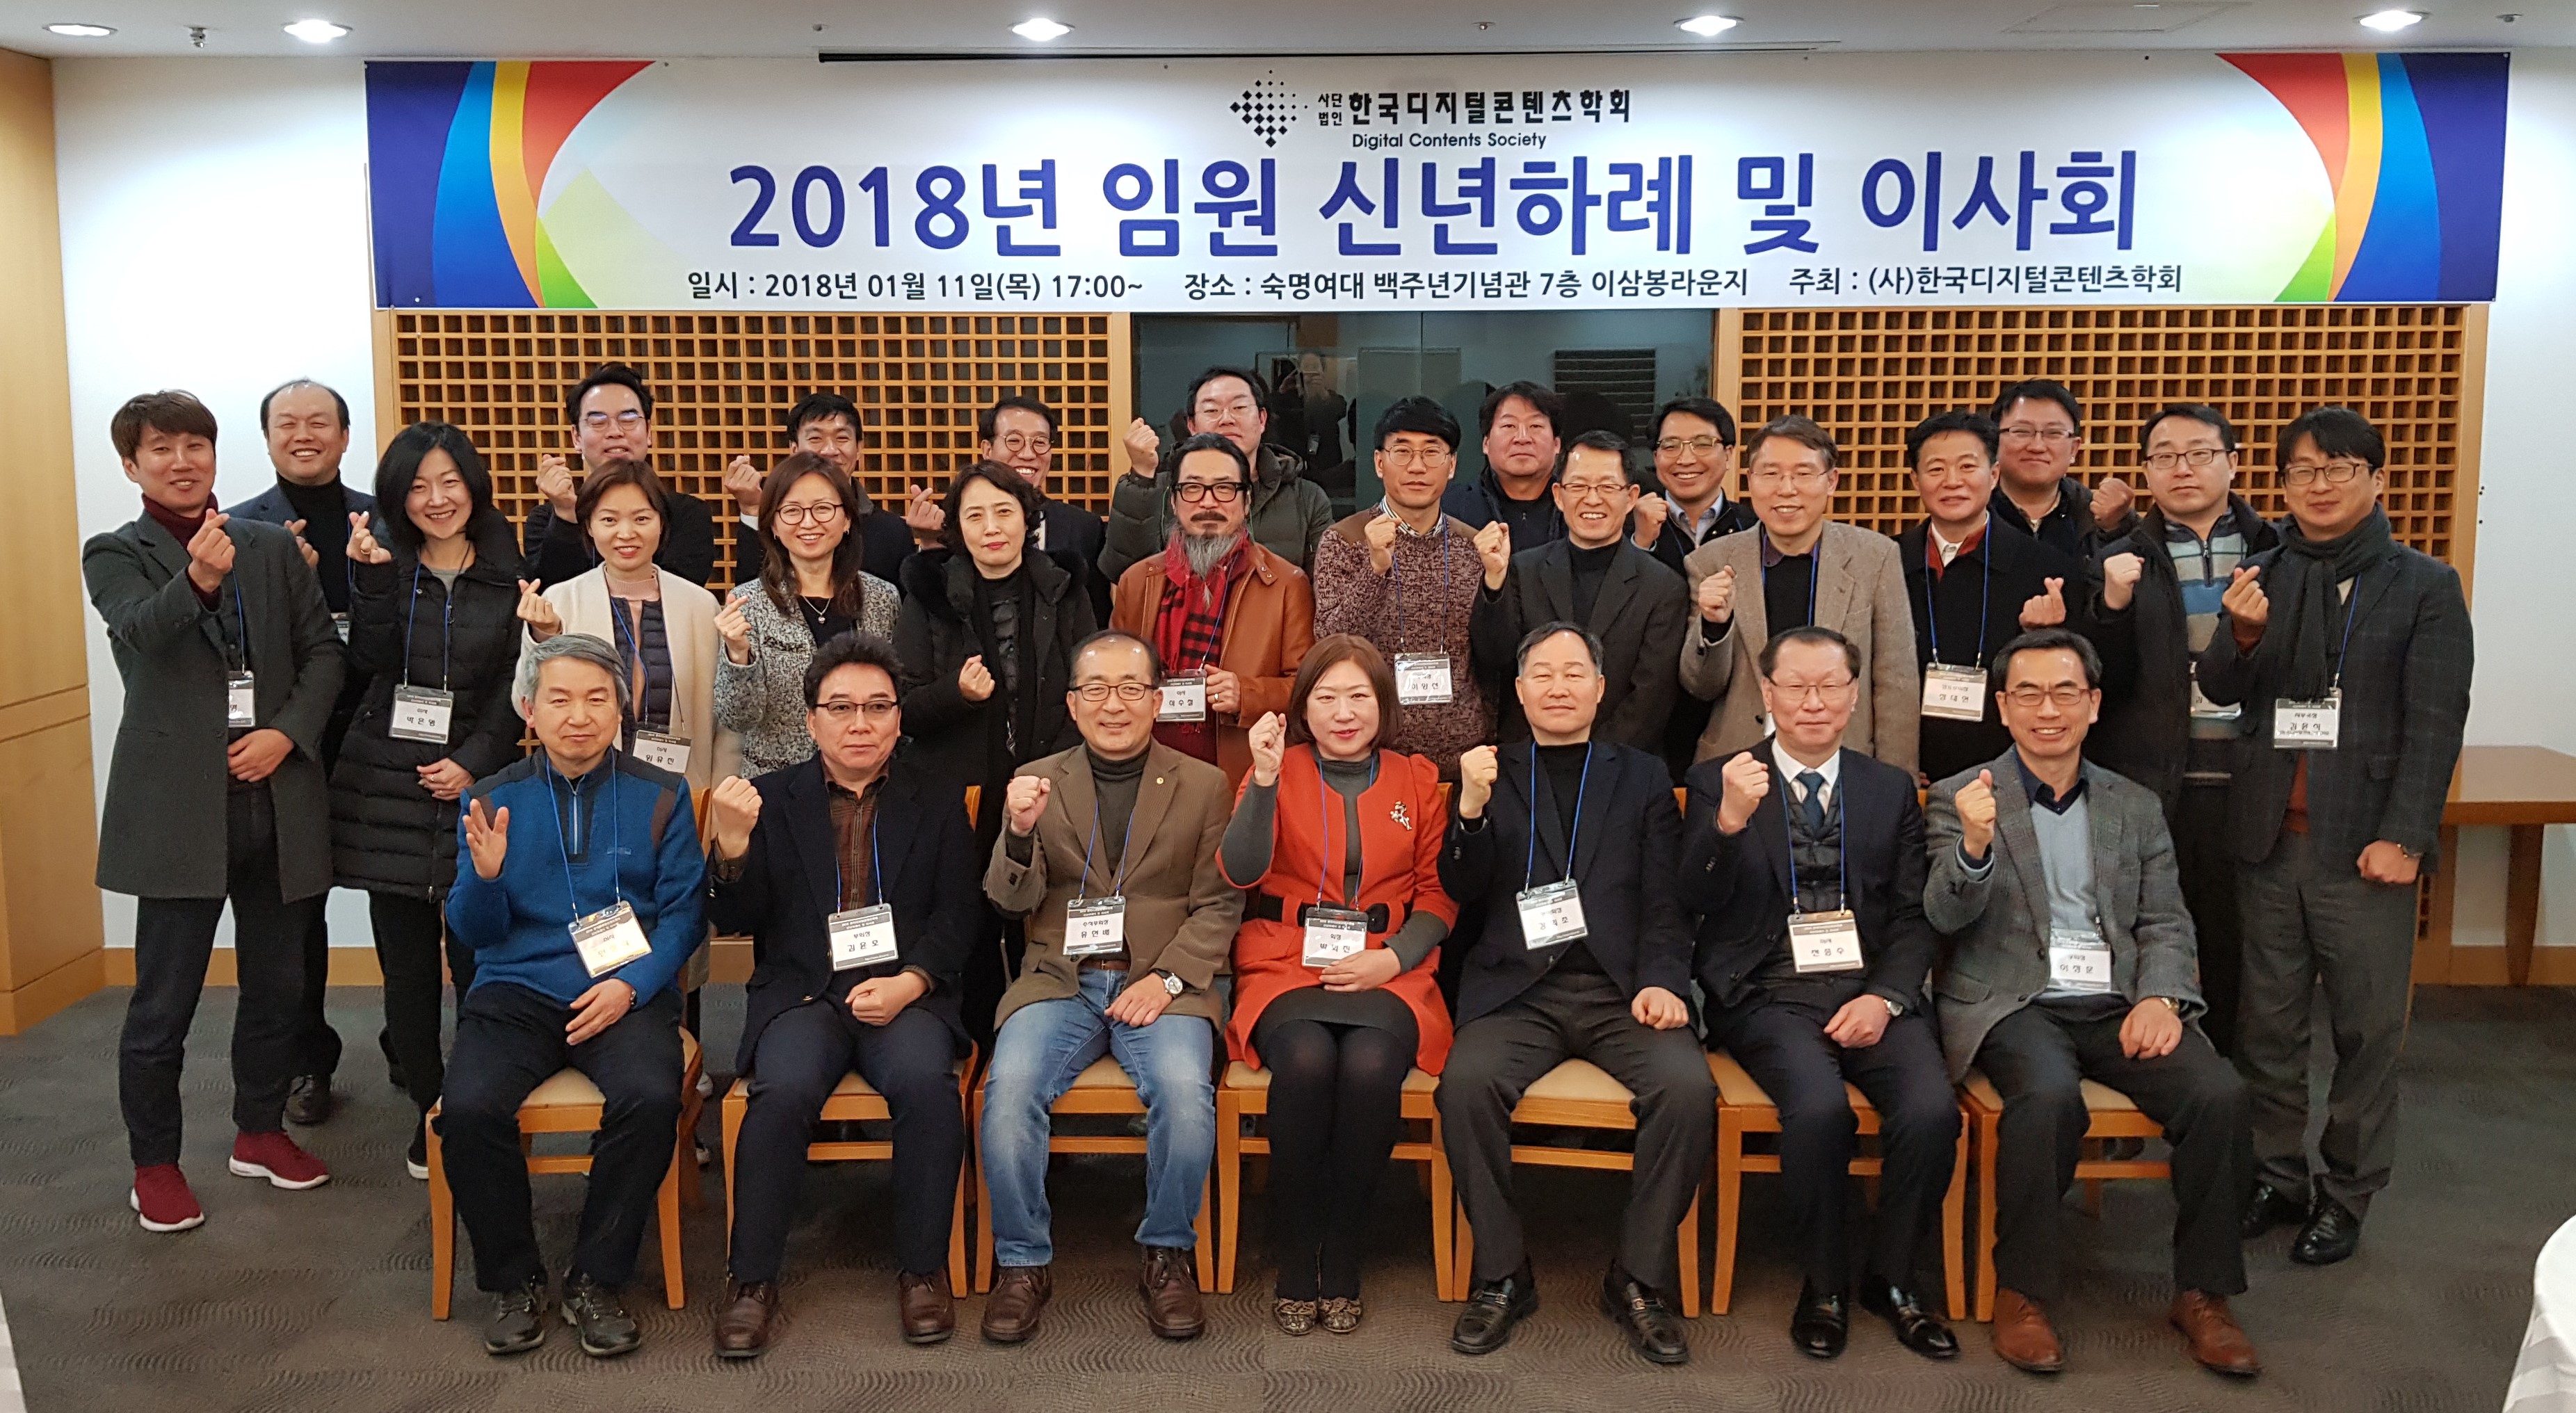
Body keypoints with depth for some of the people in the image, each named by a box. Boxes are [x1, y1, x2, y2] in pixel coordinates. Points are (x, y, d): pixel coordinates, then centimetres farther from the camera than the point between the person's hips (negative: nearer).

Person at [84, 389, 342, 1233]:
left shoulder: (273, 548, 10)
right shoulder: (115, 556, 1)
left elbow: (323, 651, 7)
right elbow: (138, 633, -20)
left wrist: (288, 732, -10)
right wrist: (196, 579, -40)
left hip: (276, 797, 4)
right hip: (178, 806, -3)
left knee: (277, 987, 14)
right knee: (163, 1005, 3)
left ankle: (260, 1131, 32)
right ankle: (154, 1164, 19)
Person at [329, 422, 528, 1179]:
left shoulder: (509, 572, 4)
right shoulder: (382, 564, 7)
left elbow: (515, 685, 2)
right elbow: (373, 660, -9)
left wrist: (473, 762, -8)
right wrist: (373, 579, -20)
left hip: (476, 781, -1)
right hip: (388, 782, 2)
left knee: (477, 954, -6)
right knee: (406, 959, 4)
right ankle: (430, 1113, 16)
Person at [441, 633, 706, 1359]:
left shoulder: (659, 796, 6)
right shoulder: (494, 800, 10)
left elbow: (685, 912, 2)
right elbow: (474, 934, 8)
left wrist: (632, 983, -15)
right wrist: (485, 875, -15)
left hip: (625, 991, -1)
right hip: (516, 992, 1)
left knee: (650, 1097, -31)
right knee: (469, 1108, -27)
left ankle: (595, 1280, -9)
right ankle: (516, 1280, -2)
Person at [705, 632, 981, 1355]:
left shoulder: (937, 801, 13)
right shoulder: (771, 799, 13)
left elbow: (959, 912, 5)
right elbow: (736, 921, 7)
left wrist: (908, 982, -12)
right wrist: (732, 844, -13)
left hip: (906, 992, 0)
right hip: (802, 994, 0)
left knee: (926, 1081, -31)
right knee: (784, 1092, -30)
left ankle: (924, 1269, -12)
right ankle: (751, 1281, -12)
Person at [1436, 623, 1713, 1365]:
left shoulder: (1641, 776, 18)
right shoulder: (1489, 773, 17)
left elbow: (1666, 899, 9)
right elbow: (1461, 890, 6)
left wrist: (1661, 982, -9)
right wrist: (1472, 809, -12)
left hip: (1622, 989, 1)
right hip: (1519, 990, 0)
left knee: (1688, 1087, -27)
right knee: (1466, 1083, -29)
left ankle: (1639, 1281, -9)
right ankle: (1501, 1277, -10)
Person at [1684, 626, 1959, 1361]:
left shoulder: (1892, 789, 16)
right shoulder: (1717, 781, 8)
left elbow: (1914, 917, 10)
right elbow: (1694, 901, -3)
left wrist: (1884, 997, -8)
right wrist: (1730, 821, -22)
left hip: (1871, 991, 3)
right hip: (1770, 994, -2)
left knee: (1931, 1109, -25)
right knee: (1819, 1105, -31)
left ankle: (1890, 1276, 2)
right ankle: (1824, 1281, -4)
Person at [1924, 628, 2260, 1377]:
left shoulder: (2136, 806, 17)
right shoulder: (1962, 799, 4)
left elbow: (2165, 922, 12)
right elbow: (1947, 915, -8)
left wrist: (2159, 997, -10)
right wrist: (1975, 846, -30)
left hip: (2118, 1005, 4)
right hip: (2013, 1003, -3)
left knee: (2220, 1093, -22)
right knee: (2049, 1093, -34)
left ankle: (2202, 1292, -3)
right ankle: (2021, 1291, -15)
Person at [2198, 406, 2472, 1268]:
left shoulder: (2425, 587, 0)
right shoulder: (2260, 577, 10)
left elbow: (2436, 725, -4)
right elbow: (2220, 691, 2)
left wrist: (2404, 837, -13)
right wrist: (2243, 637, -19)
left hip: (2365, 842, -3)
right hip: (2269, 838, 3)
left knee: (2367, 1030, 3)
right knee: (2266, 1024, 10)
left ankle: (2346, 1196, 15)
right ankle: (2276, 1178, 23)